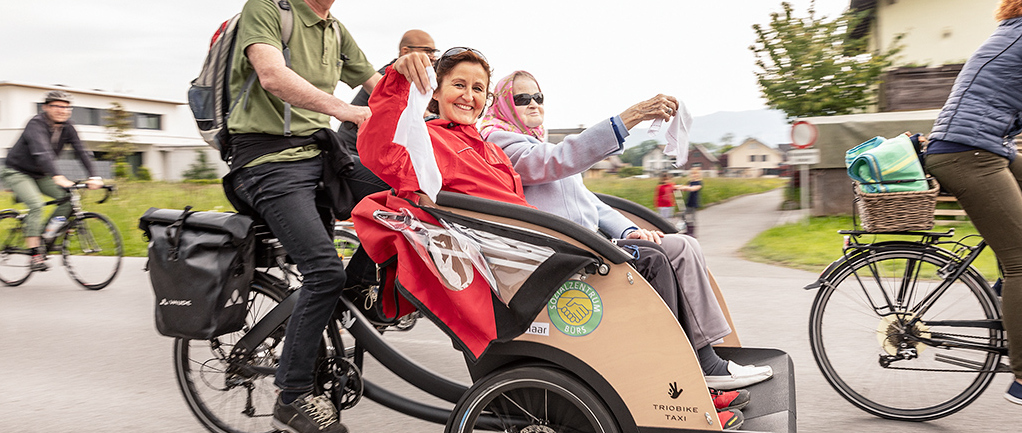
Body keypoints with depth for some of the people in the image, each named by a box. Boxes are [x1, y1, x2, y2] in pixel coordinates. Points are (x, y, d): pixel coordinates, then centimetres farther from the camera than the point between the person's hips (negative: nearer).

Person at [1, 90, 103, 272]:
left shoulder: (67, 127, -7)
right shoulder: (36, 124, -26)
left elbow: (81, 151, -13)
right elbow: (42, 152, -43)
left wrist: (93, 176, -28)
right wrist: (57, 177, -57)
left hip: (40, 175, 7)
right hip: (17, 172, -6)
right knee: (36, 203, -28)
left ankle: (44, 237, 2)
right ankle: (35, 253, -22)